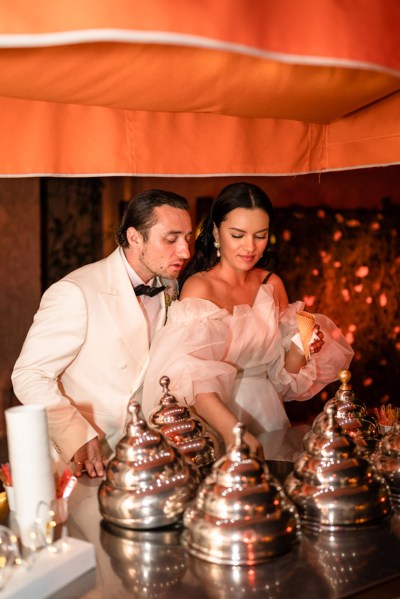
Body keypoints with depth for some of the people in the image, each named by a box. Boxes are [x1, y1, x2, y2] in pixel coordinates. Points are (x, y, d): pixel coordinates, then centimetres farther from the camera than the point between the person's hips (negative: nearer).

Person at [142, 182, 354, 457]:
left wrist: (299, 348, -8)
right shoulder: (199, 287, -10)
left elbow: (282, 372, 12)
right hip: (214, 425, -4)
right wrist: (232, 431, -37)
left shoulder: (272, 285, 6)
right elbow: (190, 375, -24)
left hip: (266, 415, 4)